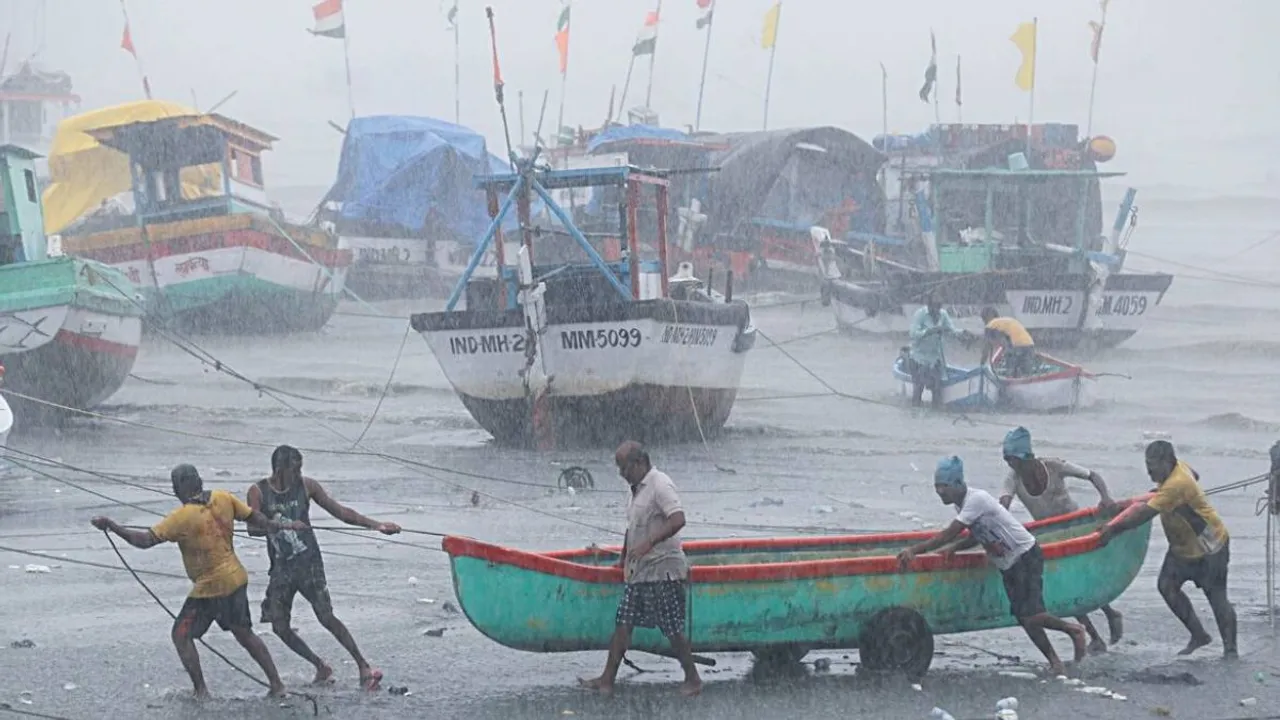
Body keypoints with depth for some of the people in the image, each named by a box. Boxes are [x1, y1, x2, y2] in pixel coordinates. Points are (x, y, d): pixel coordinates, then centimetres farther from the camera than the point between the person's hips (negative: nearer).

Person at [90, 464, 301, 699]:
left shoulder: (182, 516, -19)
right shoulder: (223, 499, -2)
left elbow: (146, 540, -22)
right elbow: (254, 517, 8)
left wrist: (112, 527, -19)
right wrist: (281, 527, 22)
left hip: (210, 587, -7)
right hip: (237, 577, 7)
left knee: (181, 635, 6)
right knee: (244, 634, 21)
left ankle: (201, 690, 3)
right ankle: (276, 684, 22)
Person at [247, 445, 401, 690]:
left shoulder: (306, 486, -1)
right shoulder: (258, 492, -4)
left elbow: (340, 511, 5)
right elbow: (252, 528, -14)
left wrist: (375, 525, -1)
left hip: (308, 562, -2)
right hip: (281, 567, 2)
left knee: (326, 617, -11)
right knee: (279, 627, 1)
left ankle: (364, 667, -7)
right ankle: (321, 667, 17)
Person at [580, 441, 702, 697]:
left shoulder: (660, 485, -15)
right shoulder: (638, 489, 15)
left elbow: (678, 520, -27)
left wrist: (649, 543, -32)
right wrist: (624, 558, 30)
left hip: (663, 570, -9)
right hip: (639, 570, 9)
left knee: (673, 629, -3)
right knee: (623, 623, 5)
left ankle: (693, 680, 10)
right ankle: (607, 680, 6)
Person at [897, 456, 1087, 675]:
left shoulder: (976, 500, -25)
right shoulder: (961, 503, 4)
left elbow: (948, 535, -29)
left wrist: (914, 550, -30)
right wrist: (954, 550, -2)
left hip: (1026, 556, -9)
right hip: (1008, 565, 9)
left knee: (1030, 616, -18)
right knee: (1023, 618, 1)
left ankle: (1073, 630, 5)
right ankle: (1054, 662, 8)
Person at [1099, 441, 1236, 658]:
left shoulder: (1176, 485, -32)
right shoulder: (1179, 467, -4)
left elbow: (1146, 512, -39)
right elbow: (1194, 476, 22)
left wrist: (1114, 529, -41)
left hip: (1209, 547, -10)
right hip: (1182, 546, 10)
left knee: (1217, 598, -3)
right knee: (1166, 585, -2)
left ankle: (1230, 648, 6)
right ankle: (1199, 635, 8)